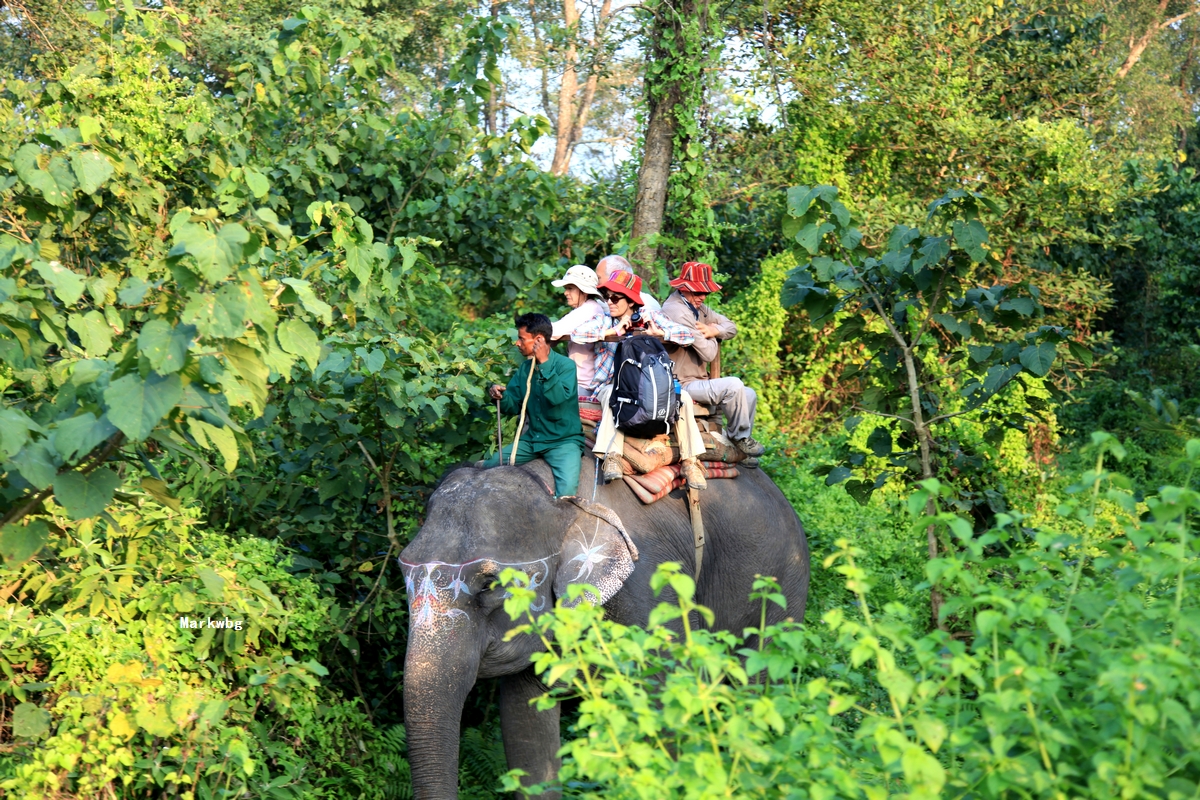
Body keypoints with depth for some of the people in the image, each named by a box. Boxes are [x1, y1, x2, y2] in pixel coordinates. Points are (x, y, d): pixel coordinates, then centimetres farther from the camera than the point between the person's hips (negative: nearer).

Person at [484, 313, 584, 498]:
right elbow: (513, 406, 7)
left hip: (563, 440, -6)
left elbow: (559, 397, -26)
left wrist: (544, 363, -26)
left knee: (567, 490, -29)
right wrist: (500, 396, -14)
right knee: (489, 467, -5)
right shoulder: (524, 369, 9)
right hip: (532, 439, 6)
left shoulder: (565, 365, -10)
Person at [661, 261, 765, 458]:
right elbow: (708, 353, -23)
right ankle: (739, 436, -8)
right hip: (682, 386, -10)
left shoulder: (697, 307, 11)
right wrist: (712, 338, -1)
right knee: (733, 386, -25)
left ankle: (742, 446, 16)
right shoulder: (676, 311, -20)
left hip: (698, 381, 10)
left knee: (749, 395, 9)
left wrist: (714, 330, -9)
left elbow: (731, 327, 12)